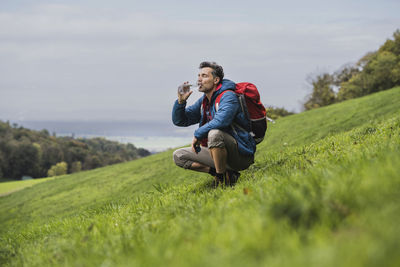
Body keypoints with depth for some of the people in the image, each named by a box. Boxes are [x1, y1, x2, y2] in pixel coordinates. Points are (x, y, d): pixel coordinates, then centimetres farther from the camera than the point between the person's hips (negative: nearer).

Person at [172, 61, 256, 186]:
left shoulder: (228, 96, -14)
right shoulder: (203, 101, 11)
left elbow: (221, 121, -34)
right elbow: (179, 121, 14)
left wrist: (198, 135, -21)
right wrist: (181, 101, -5)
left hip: (241, 155, -9)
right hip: (218, 153, 9)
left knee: (214, 133, -38)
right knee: (178, 156, 5)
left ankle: (222, 180, -21)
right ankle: (221, 171, -4)